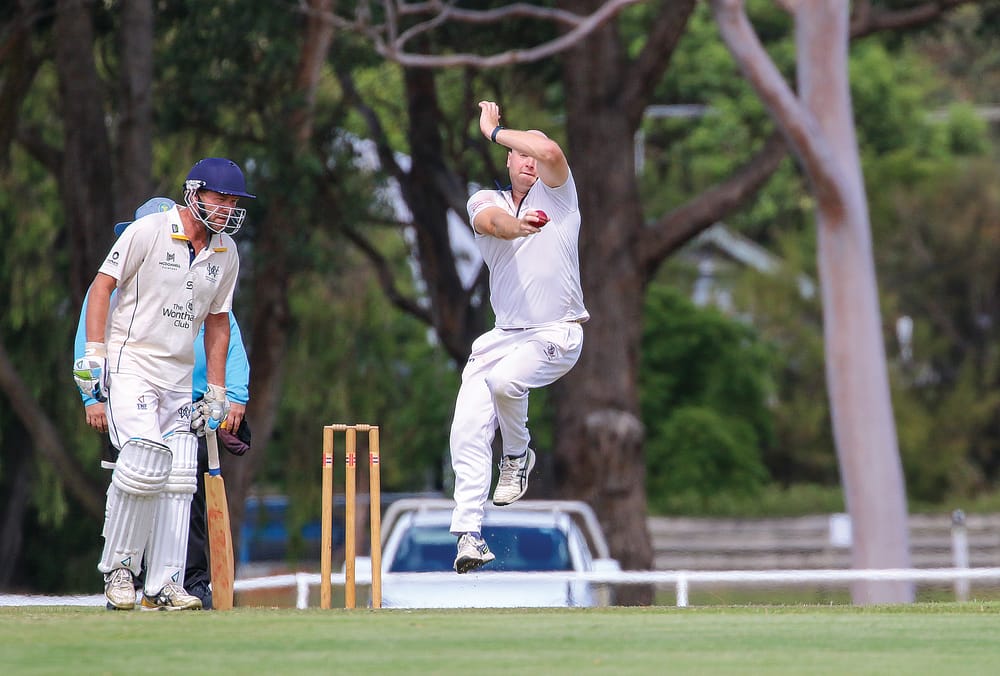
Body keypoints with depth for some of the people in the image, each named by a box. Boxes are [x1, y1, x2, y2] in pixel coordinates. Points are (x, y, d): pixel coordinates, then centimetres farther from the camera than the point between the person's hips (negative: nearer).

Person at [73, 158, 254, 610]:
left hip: (179, 376, 6)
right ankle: (118, 565, -4)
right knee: (145, 461, -21)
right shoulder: (149, 232, -8)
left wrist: (217, 390, 14)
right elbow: (102, 285, -6)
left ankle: (163, 585, 4)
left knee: (178, 479, -1)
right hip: (129, 364, -6)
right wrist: (94, 352, -15)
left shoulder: (226, 254, 9)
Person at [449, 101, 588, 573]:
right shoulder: (486, 201, 8)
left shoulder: (556, 195, 1)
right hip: (503, 335, 4)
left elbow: (550, 152, -22)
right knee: (468, 428, -12)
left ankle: (519, 455, -2)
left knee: (504, 379, -31)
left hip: (556, 335, -4)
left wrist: (494, 131, -9)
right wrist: (518, 226, -40)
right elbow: (494, 221, -18)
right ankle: (469, 533, -10)